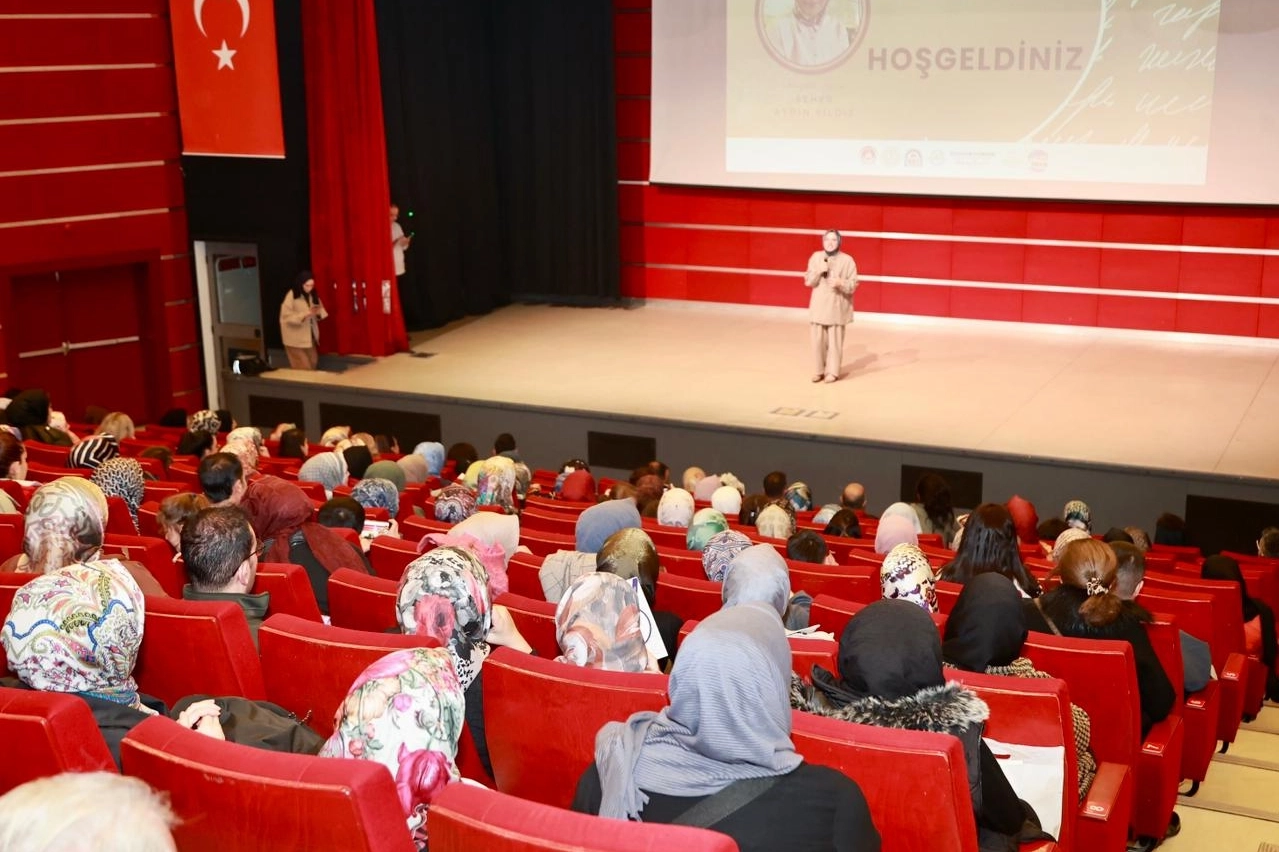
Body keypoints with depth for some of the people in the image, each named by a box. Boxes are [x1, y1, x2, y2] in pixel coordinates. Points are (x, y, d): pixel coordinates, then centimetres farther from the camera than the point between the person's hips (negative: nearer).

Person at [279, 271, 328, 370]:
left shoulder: (312, 295, 1)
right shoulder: (291, 296, -16)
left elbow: (321, 311, 6)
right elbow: (286, 316, -21)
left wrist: (318, 312, -19)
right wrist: (305, 314, -31)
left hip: (309, 335, 6)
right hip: (295, 338, -6)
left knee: (313, 363, 11)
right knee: (303, 367, -3)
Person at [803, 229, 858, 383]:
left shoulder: (847, 260, -4)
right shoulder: (816, 257, 5)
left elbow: (853, 285, -4)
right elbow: (808, 281, 3)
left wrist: (840, 283, -23)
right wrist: (819, 271, -14)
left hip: (837, 308, -3)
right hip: (818, 306, 3)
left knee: (834, 341, -3)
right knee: (818, 340, 2)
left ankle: (832, 372, 8)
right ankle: (820, 370, 17)